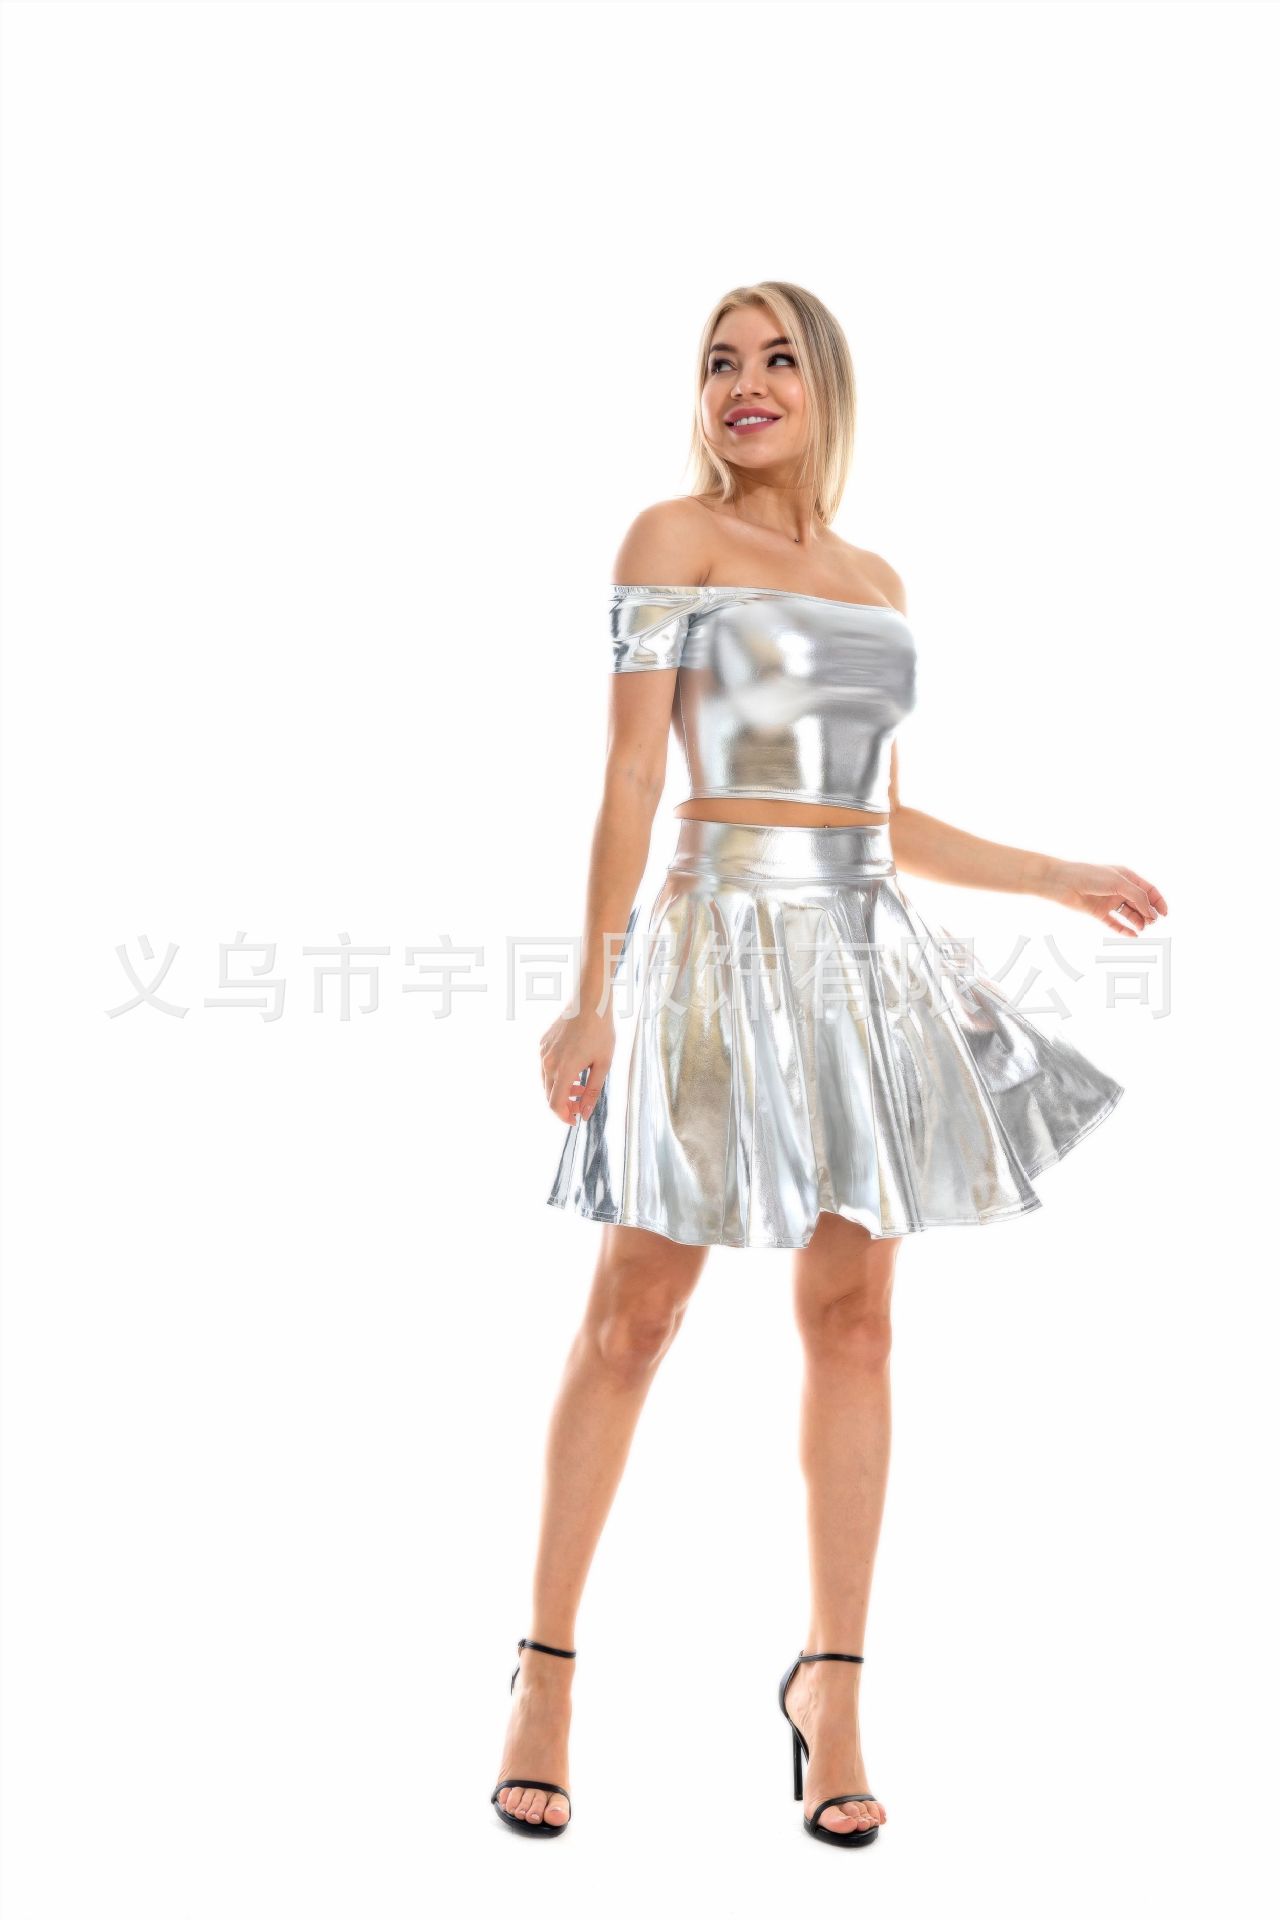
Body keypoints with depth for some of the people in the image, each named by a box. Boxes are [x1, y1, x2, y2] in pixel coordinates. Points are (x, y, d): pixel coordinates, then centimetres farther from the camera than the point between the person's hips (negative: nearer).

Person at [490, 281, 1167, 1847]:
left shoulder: (876, 579, 16)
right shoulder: (673, 538, 0)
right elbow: (631, 778, -8)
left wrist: (1061, 877, 22)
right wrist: (592, 997, -13)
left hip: (867, 957, 6)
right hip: (727, 939, -5)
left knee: (855, 1320, 5)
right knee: (633, 1319, -1)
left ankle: (832, 1679, 15)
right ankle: (546, 1668, 13)